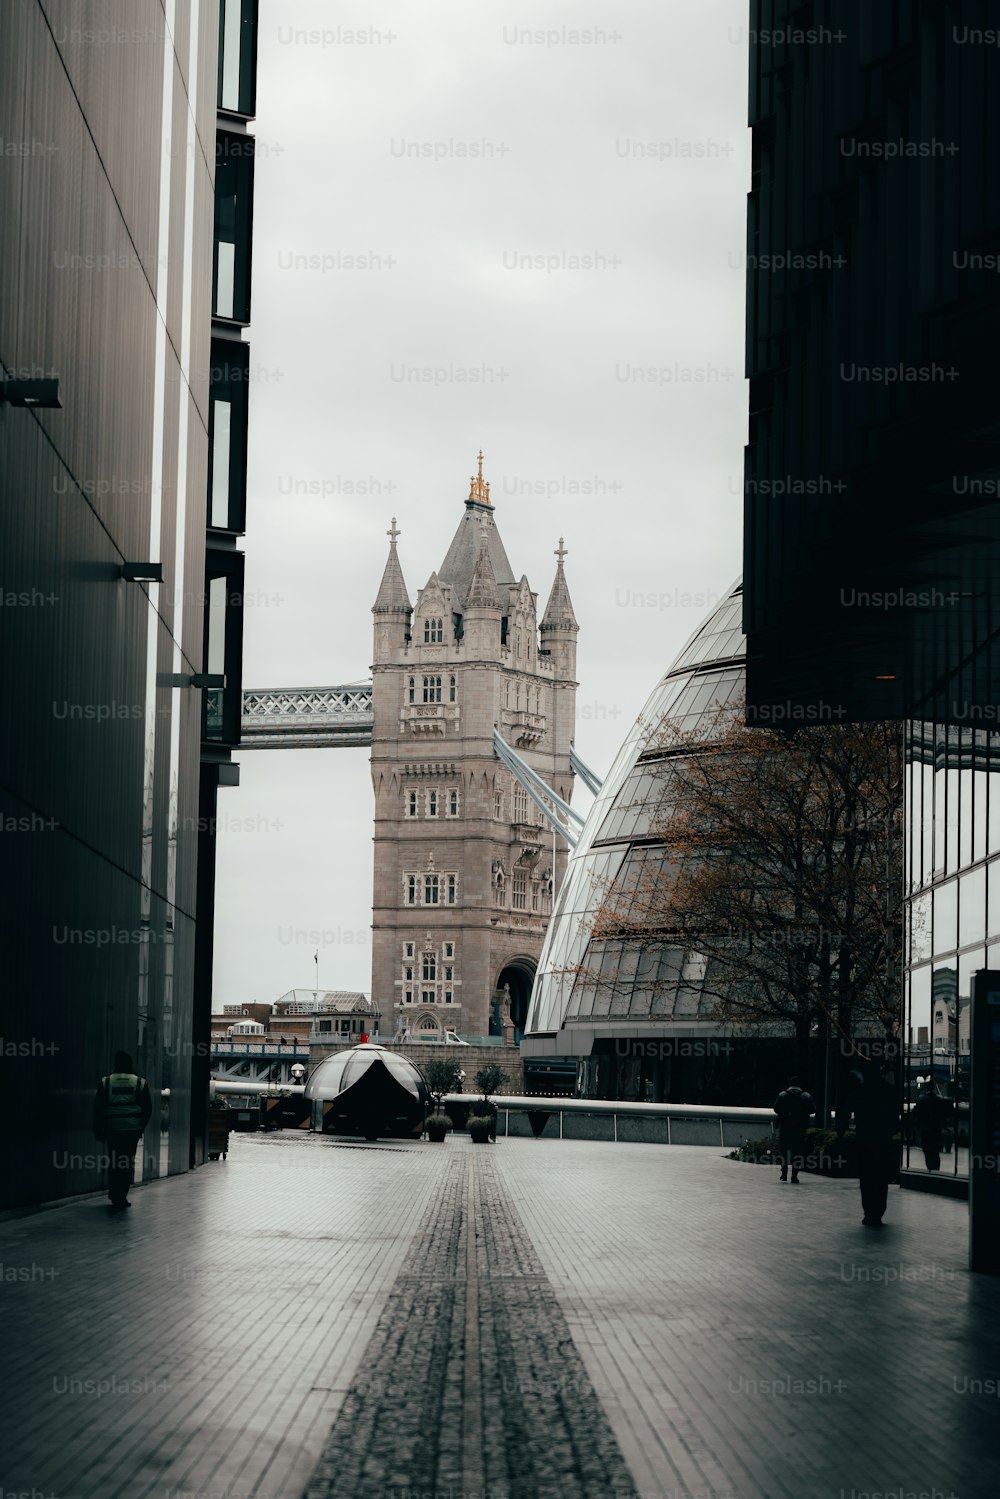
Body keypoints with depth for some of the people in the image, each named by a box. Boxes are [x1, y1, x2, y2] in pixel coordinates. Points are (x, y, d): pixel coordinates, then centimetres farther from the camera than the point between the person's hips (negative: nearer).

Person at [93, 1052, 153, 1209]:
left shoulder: (106, 1082, 2)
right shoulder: (140, 1083, 3)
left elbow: (98, 1109, 2)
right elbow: (148, 1109, 5)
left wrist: (98, 1130, 9)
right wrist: (141, 1127, 16)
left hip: (112, 1129, 0)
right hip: (132, 1129, 0)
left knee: (113, 1162, 11)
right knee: (127, 1163, 4)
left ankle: (114, 1195, 12)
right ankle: (121, 1196, 0)